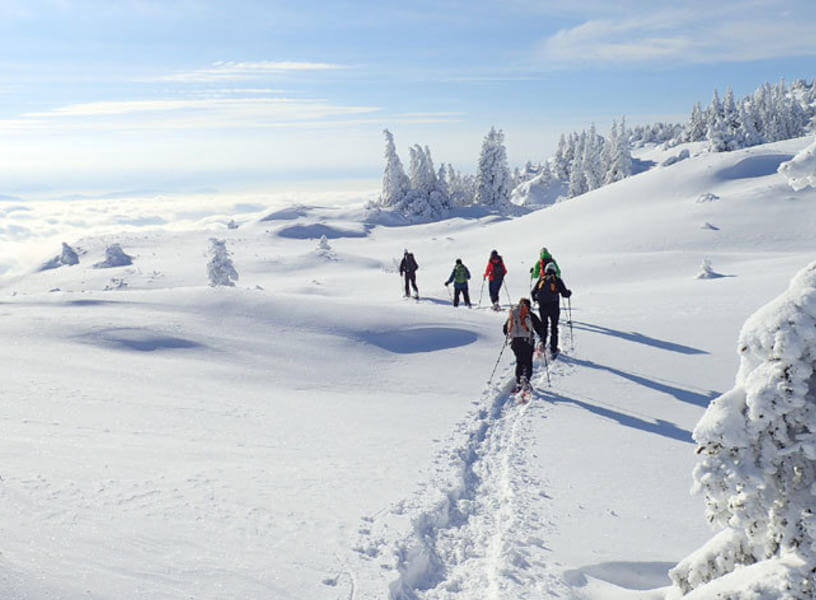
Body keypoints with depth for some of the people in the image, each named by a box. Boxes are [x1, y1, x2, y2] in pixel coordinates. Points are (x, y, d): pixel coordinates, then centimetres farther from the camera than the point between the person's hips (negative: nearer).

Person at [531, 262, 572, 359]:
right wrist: (569, 292, 19)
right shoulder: (557, 280, -1)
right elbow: (565, 294, -3)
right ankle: (553, 349, 5)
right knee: (554, 327, 8)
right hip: (554, 307, -2)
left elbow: (533, 293, 6)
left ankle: (542, 341, -2)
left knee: (543, 325, 20)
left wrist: (536, 299, 26)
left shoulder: (541, 280, 7)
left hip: (542, 307, 2)